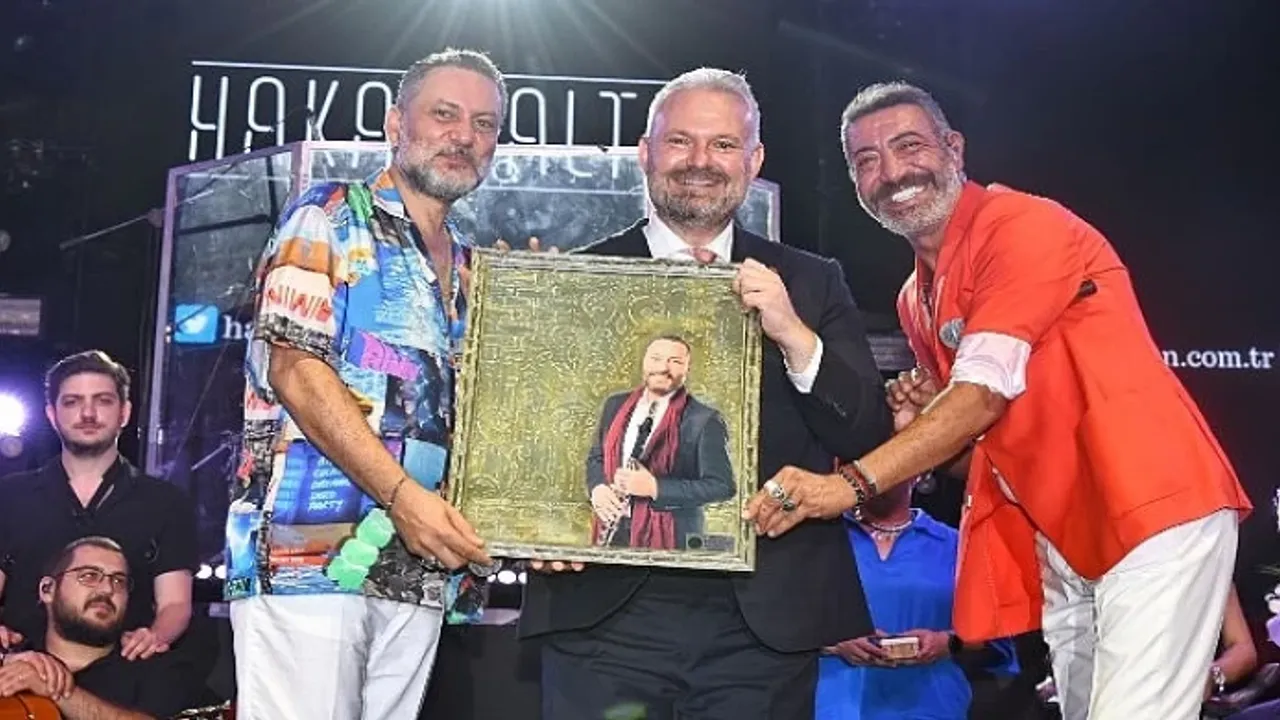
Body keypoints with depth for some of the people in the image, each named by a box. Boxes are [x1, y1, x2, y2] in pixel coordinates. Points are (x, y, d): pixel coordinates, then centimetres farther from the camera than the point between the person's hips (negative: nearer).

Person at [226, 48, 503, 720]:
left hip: (421, 568, 6)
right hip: (309, 552, -6)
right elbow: (295, 368, -10)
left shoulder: (472, 271, 20)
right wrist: (402, 494, -17)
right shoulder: (329, 217, 3)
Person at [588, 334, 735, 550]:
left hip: (670, 539, -4)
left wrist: (655, 487, -23)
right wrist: (597, 487, -6)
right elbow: (596, 456, 16)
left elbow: (723, 486, -15)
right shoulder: (616, 405, 6)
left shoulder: (704, 420, -12)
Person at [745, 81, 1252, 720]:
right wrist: (919, 421, -2)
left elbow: (986, 392, -22)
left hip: (1151, 507, -8)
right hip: (1059, 536, 8)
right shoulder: (915, 302, 13)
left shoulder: (1022, 225, -12)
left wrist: (853, 482, -29)